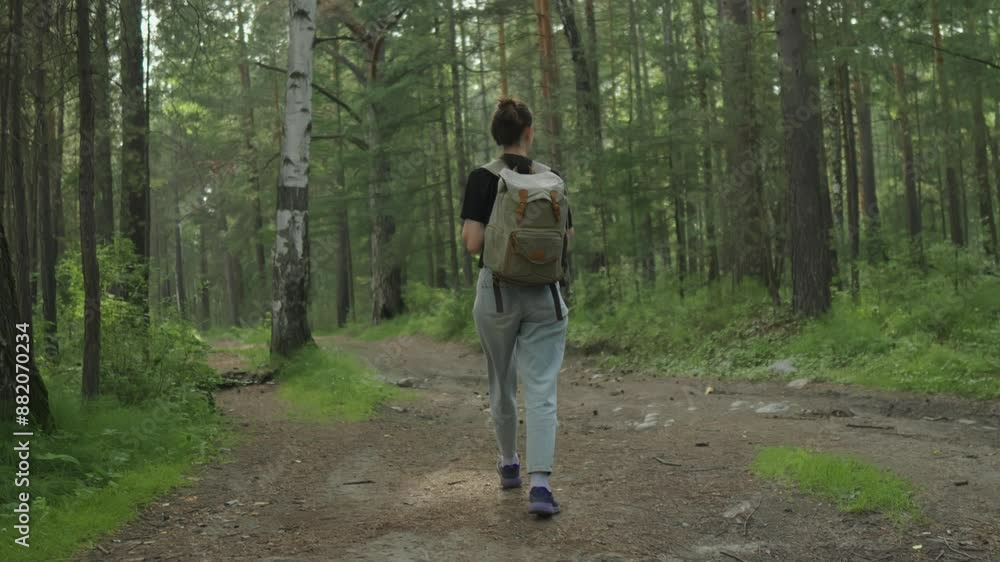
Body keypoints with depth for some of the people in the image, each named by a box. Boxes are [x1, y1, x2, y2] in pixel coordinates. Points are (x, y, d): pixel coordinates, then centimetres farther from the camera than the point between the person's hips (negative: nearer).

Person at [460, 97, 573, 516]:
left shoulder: (483, 178, -6)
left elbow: (473, 243, -13)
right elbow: (566, 241, 6)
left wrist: (467, 229, 9)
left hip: (497, 289, 0)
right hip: (545, 293, 1)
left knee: (501, 383, 18)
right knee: (541, 389, -3)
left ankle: (510, 465, 35)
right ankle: (539, 484, -15)